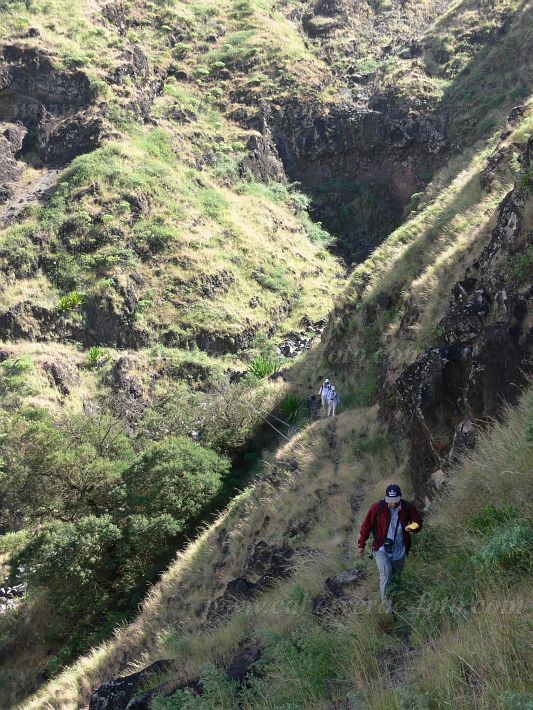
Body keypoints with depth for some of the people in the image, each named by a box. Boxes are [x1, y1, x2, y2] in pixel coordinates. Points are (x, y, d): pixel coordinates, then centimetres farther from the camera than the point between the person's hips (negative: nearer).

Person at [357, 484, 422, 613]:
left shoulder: (408, 508, -12)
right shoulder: (377, 508, -18)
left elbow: (418, 522, 3)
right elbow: (366, 526, -7)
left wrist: (413, 528, -21)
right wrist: (361, 545, -3)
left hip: (400, 551, 3)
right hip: (382, 550, -3)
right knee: (386, 576, -17)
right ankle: (386, 603, 2)